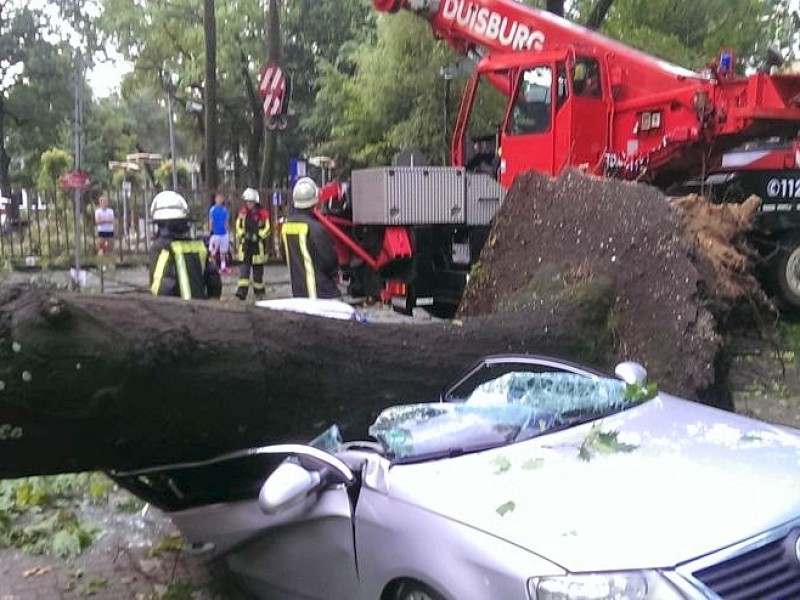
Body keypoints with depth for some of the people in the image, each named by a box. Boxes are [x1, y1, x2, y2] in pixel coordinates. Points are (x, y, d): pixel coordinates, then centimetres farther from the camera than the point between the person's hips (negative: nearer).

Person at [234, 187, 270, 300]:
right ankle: (242, 290, -11)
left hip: (258, 245, -3)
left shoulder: (263, 213, -7)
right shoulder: (242, 213, 6)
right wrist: (242, 235, 5)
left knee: (258, 269, 7)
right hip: (245, 245, 3)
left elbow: (266, 229, -7)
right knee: (243, 267, -7)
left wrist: (257, 235, -17)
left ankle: (259, 291, 21)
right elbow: (239, 227, 15)